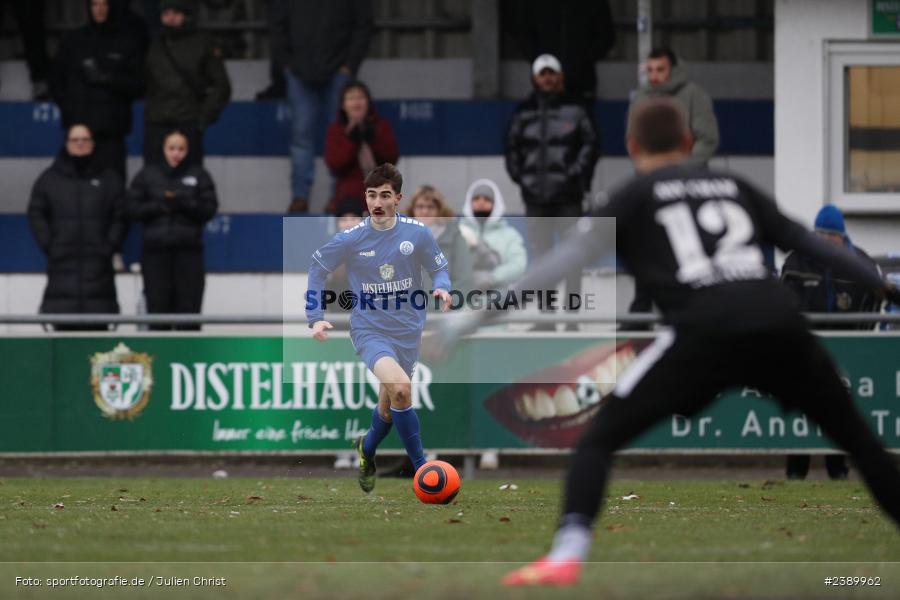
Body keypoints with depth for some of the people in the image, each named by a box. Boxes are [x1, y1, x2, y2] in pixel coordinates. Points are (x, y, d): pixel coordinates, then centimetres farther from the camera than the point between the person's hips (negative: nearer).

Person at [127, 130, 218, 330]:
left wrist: (184, 204, -12)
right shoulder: (148, 175, 12)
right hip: (156, 251, 0)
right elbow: (133, 209, 6)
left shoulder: (199, 176, 11)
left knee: (189, 309, -7)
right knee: (158, 307, -3)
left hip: (188, 251, 0)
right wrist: (160, 206, -9)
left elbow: (210, 208, 2)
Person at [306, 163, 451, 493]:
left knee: (389, 407, 13)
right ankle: (421, 467, -18)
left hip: (407, 331, 3)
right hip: (370, 330, -3)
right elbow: (317, 267, 5)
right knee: (400, 387, -28)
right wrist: (315, 317, 1)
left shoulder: (418, 233, -8)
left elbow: (439, 268, 5)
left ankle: (367, 448, 48)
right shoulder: (350, 239, -11)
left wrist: (442, 287, -18)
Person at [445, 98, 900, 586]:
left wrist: (477, 316, 5)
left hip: (705, 331, -3)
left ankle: (565, 557, -15)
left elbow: (568, 260, 6)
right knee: (856, 437, 23)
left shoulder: (636, 196, 15)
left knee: (599, 438, 5)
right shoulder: (732, 187, 26)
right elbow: (809, 245, 28)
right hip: (780, 325, 3)